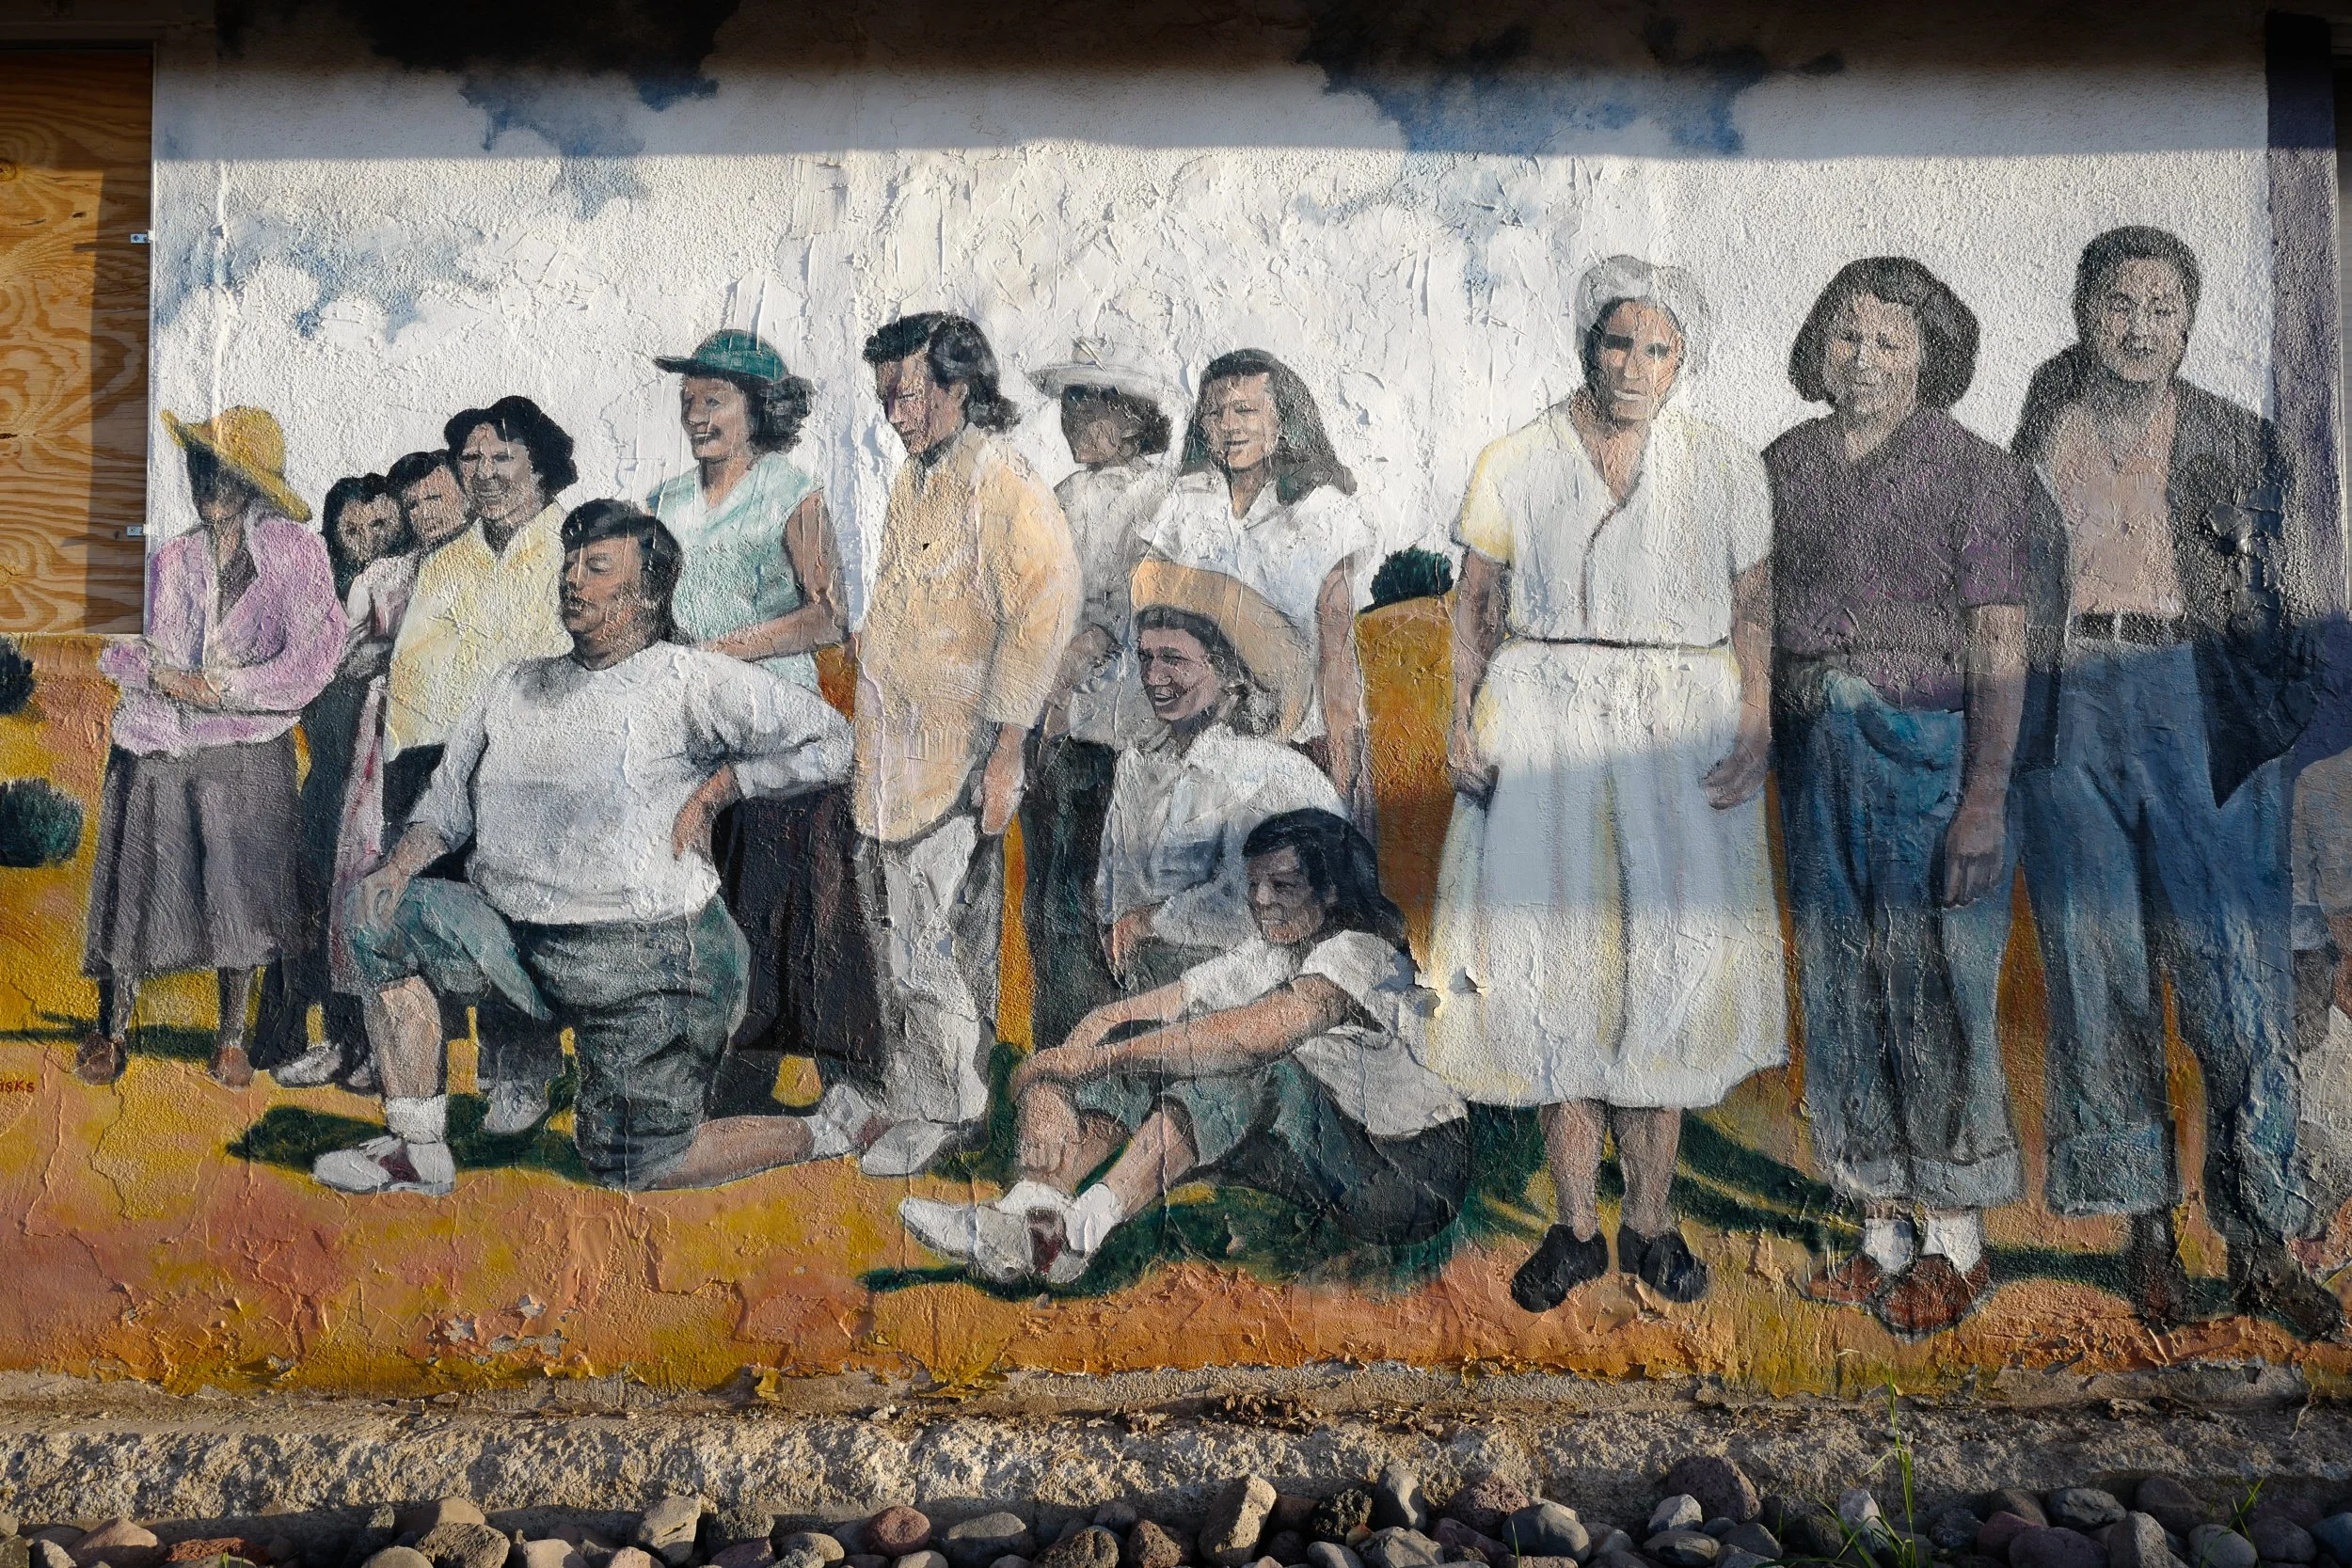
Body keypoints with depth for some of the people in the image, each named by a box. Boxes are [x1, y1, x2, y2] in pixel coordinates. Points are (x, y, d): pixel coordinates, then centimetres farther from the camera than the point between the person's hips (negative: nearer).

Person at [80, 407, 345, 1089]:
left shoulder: (295, 549, 0)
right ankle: (112, 1031, 24)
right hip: (157, 750, 3)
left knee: (243, 894, 2)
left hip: (247, 753, -3)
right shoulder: (170, 559, 11)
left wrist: (224, 688, -12)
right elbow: (119, 649, 10)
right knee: (136, 886, 5)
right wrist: (157, 672, -10)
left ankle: (232, 1039, 19)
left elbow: (314, 658, -7)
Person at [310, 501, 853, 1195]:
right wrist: (397, 867, -4)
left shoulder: (689, 680, -7)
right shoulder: (515, 687, 13)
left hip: (648, 960, -7)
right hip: (517, 938, 7)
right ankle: (418, 1151, 2)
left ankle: (815, 1135, 19)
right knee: (384, 915, -6)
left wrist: (716, 784, -11)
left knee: (632, 1167, -5)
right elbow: (447, 806, 14)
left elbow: (827, 739, -12)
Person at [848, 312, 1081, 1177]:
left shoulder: (1003, 485, -13)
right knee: (895, 937, 15)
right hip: (891, 761, 8)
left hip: (955, 765, -8)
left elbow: (1043, 613, -20)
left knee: (936, 950, -1)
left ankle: (947, 1114, 15)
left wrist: (1005, 754, -22)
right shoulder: (912, 480, 15)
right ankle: (902, 1098, 29)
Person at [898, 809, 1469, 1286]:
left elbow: (1256, 1034, -36)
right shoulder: (1264, 959, 6)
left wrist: (1091, 1058, -35)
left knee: (1247, 1065, -34)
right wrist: (1052, 1089, -24)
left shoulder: (1358, 951, -17)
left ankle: (1077, 1233, -37)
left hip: (1413, 1175, -7)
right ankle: (1028, 1209, -27)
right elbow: (1118, 1015, -4)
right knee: (1135, 1037, -10)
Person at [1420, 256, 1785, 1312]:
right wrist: (1461, 721, -5)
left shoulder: (1726, 472, 5)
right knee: (1552, 965, 1)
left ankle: (1648, 1223, 16)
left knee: (1670, 965, 0)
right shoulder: (1513, 466, 5)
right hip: (1542, 729, 0)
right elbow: (1476, 607, 7)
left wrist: (1756, 729, -8)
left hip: (1681, 737, 0)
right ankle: (1576, 1227, 14)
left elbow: (1754, 613, 6)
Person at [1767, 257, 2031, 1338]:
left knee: (1935, 988, 0)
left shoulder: (1975, 472, -3)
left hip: (1929, 751, -5)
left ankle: (1957, 1245, 16)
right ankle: (1884, 1234, 23)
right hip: (1813, 756, 5)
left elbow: (2000, 647, -9)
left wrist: (1987, 798, -16)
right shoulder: (1785, 466, 10)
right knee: (1842, 987, 9)